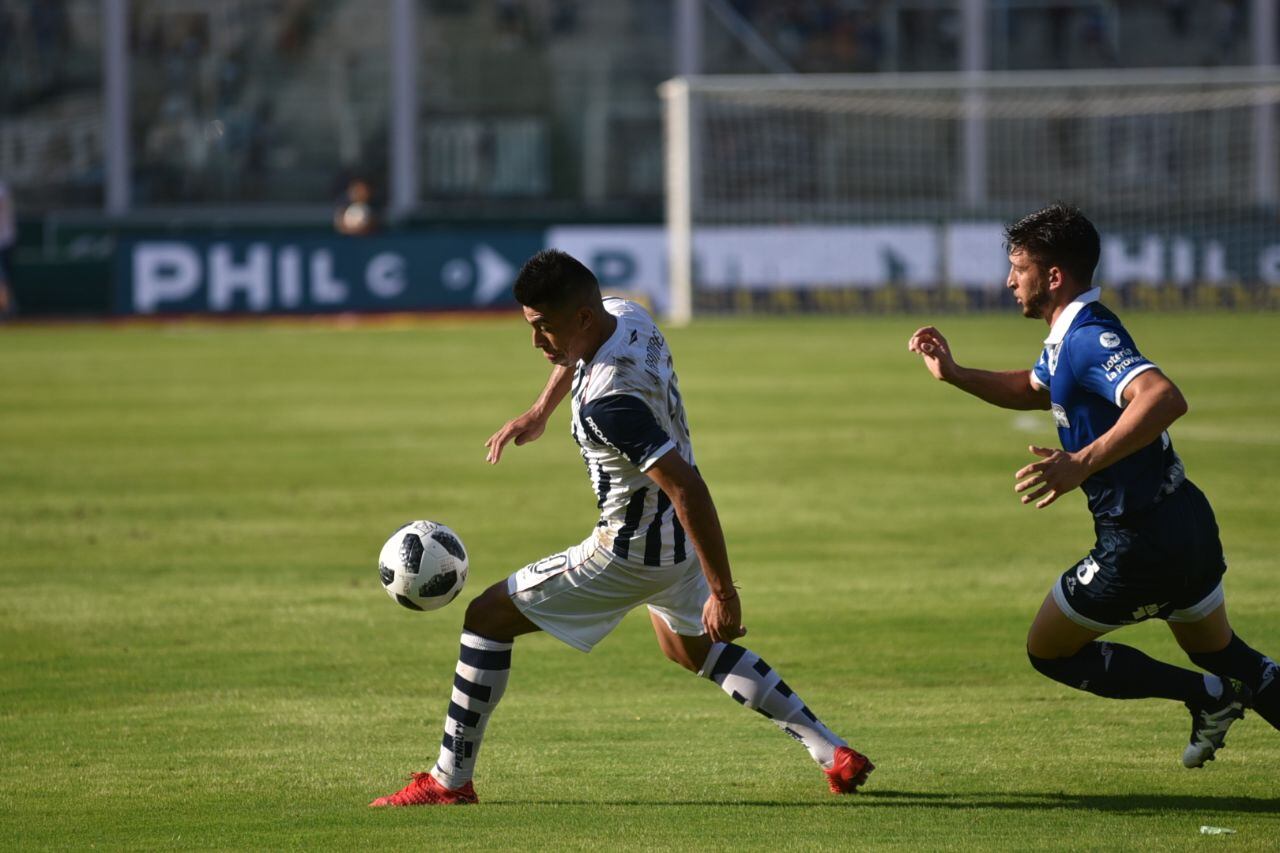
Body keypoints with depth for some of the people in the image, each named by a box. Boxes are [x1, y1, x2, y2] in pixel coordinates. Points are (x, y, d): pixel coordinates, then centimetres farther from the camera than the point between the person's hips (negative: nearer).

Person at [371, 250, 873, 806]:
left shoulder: (606, 403, -34)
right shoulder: (625, 316, -7)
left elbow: (688, 489, -35)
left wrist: (722, 591, -32)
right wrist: (539, 413, 18)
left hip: (633, 552, -10)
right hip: (676, 537, 10)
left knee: (486, 618, 0)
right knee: (691, 649, 33)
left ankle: (451, 778, 7)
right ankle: (834, 754, 29)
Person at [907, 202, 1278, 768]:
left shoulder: (1089, 339, -21)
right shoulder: (1069, 337, 11)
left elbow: (1164, 399, -39)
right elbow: (1032, 390, 34)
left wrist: (1083, 462, -45)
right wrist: (953, 374, 21)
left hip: (1142, 542, -10)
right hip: (1188, 525, 10)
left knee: (1048, 652, 7)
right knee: (1221, 653, 27)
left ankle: (1210, 697, 1)